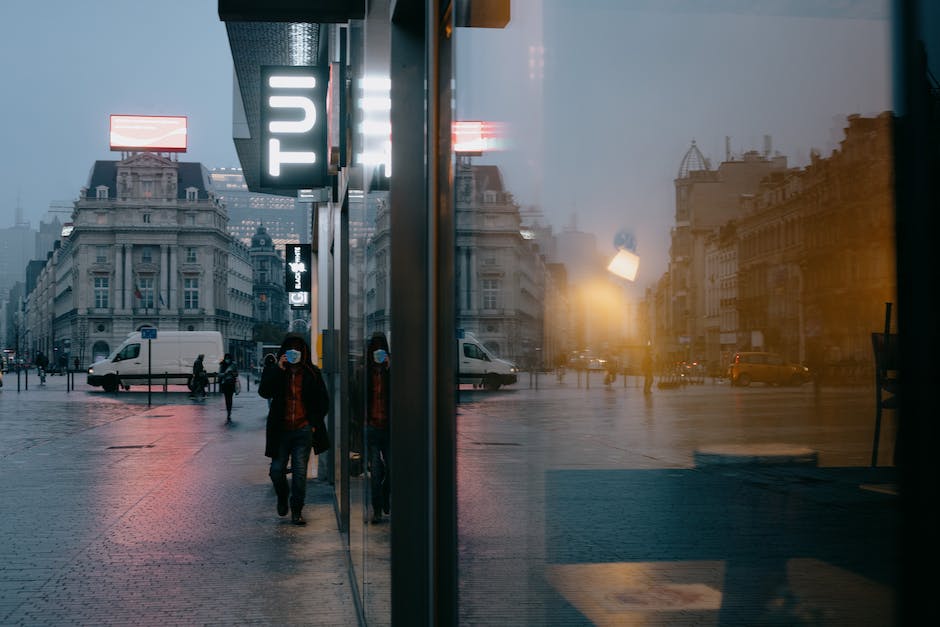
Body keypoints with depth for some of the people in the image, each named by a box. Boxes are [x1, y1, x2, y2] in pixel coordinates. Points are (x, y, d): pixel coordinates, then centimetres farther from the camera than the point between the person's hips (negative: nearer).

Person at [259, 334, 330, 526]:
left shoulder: (312, 374, 4)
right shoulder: (275, 372, 4)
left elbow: (323, 401, 10)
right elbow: (264, 392, -12)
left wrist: (314, 422, 2)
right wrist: (279, 370, -17)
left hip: (304, 430, -1)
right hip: (281, 430, 1)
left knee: (300, 472, -2)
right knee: (277, 470, 2)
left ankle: (297, 511, 11)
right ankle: (282, 497, 32)